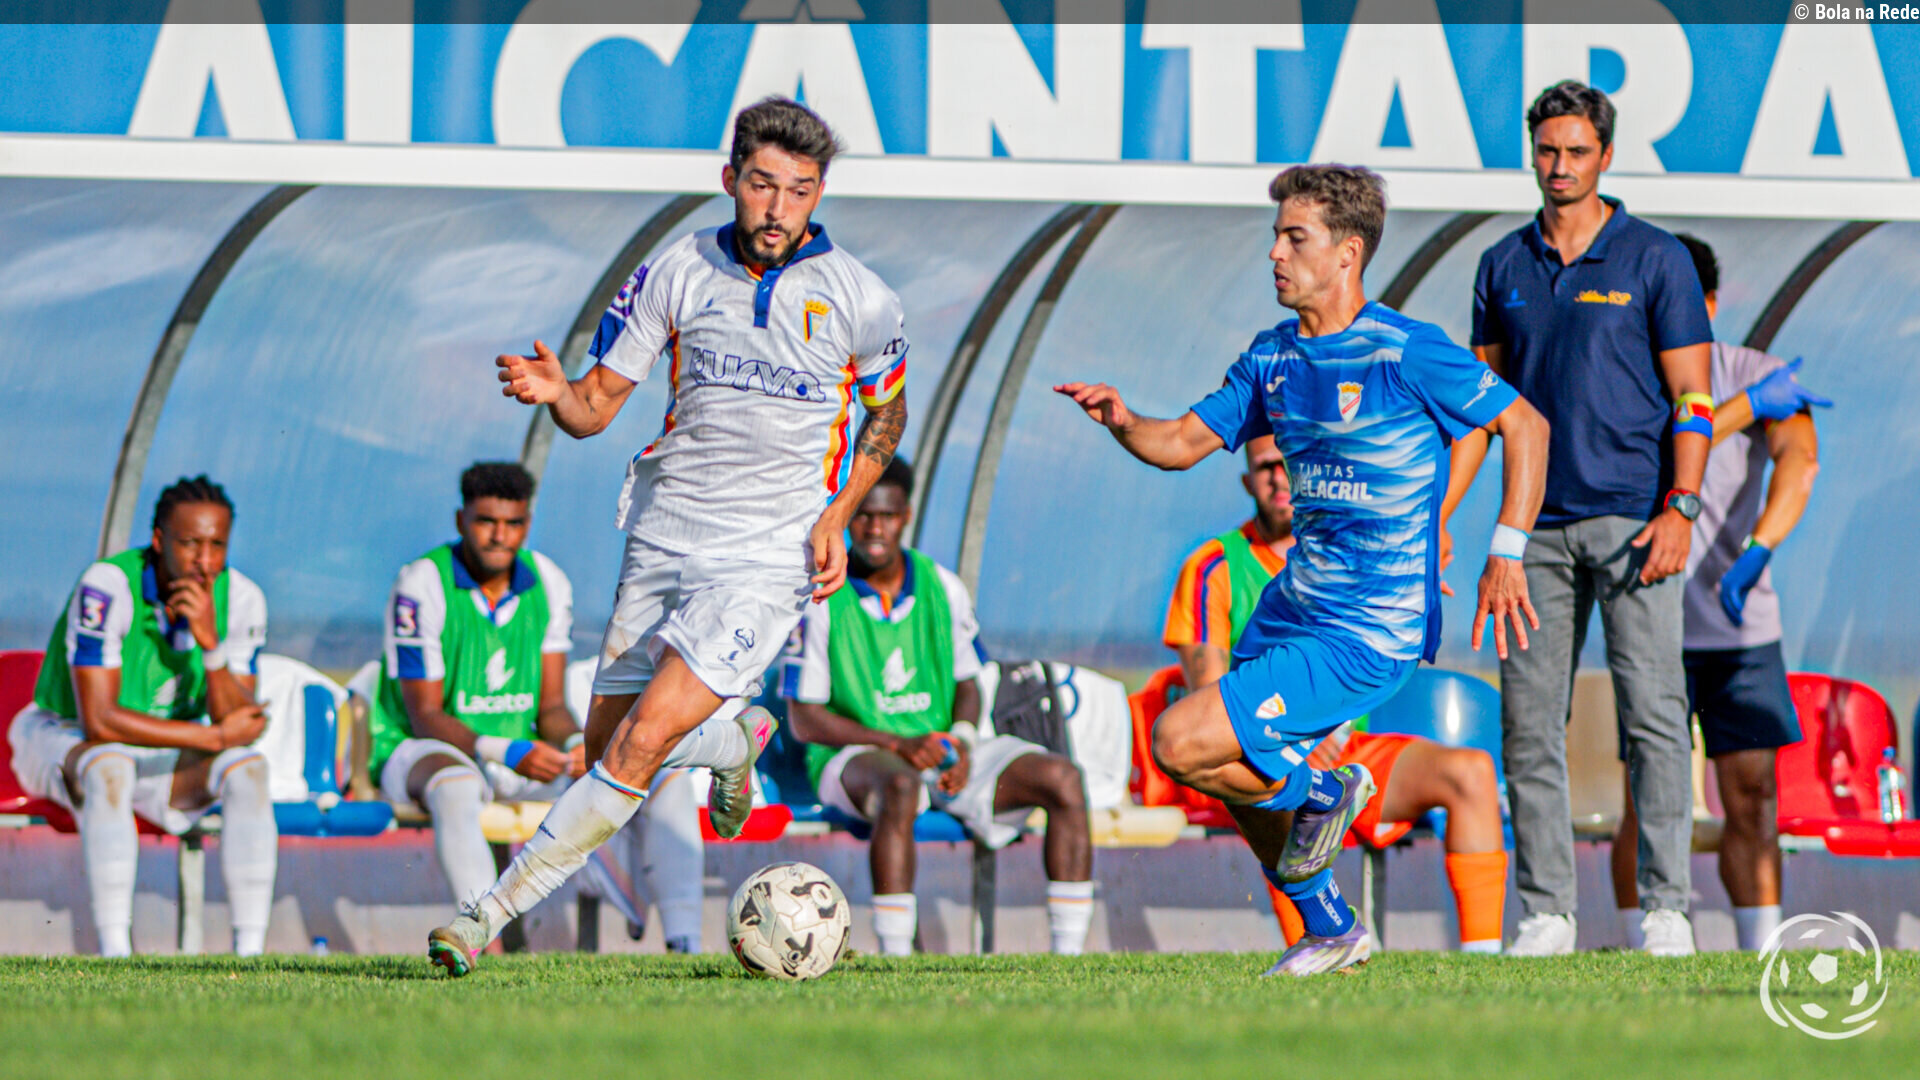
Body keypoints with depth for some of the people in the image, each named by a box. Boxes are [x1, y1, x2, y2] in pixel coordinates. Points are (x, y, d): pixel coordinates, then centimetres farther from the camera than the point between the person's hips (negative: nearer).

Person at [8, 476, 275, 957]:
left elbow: (238, 724, -15)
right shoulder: (107, 588, -26)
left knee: (248, 768, -21)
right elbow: (98, 722, -29)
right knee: (111, 765, -37)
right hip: (64, 738, -5)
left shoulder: (240, 599, -10)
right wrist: (215, 737, -22)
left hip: (165, 762, 5)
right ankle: (115, 952, -39)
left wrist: (212, 644, -33)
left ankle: (250, 953, -26)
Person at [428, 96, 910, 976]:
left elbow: (888, 408, 13)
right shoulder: (678, 272, -1)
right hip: (666, 534, 4)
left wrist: (836, 516, -1)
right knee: (605, 746, 9)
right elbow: (599, 403, 2)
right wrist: (555, 392, -22)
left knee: (643, 743, -18)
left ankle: (493, 915, -14)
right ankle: (739, 740, 41)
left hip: (771, 554, -4)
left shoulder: (858, 298, -5)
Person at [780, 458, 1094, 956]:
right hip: (855, 756, -5)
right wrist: (897, 745, -19)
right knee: (899, 785, -41)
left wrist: (959, 742, -8)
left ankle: (1068, 952, -18)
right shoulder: (820, 599, -6)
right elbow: (804, 720, -7)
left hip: (939, 746, 5)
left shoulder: (942, 588, 7)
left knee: (1061, 777, -15)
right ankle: (895, 959, -43)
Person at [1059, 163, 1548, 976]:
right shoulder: (1274, 358, 8)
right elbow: (1185, 443, 11)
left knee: (1181, 743, -19)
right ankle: (1329, 932, 38)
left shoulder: (1405, 352, -13)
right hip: (1292, 606, 8)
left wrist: (1507, 555, -14)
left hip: (1365, 634, -8)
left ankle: (1318, 791, 6)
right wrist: (1122, 421, -11)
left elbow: (1524, 426, -7)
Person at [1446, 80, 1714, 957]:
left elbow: (1691, 397, -1)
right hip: (1538, 523, 4)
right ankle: (1544, 911, 3)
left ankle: (1666, 906, -5)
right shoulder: (1504, 266, 12)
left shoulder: (1656, 259, 1)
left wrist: (1679, 509, -12)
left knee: (1653, 713, -8)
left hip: (1633, 516, -4)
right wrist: (1439, 512, 10)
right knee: (1529, 721, 0)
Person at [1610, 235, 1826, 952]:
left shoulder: (1763, 375, 0)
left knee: (1753, 801, 0)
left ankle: (1761, 958, 4)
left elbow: (1799, 462, -18)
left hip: (1744, 623, 2)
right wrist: (1751, 407, -22)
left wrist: (1756, 550, -34)